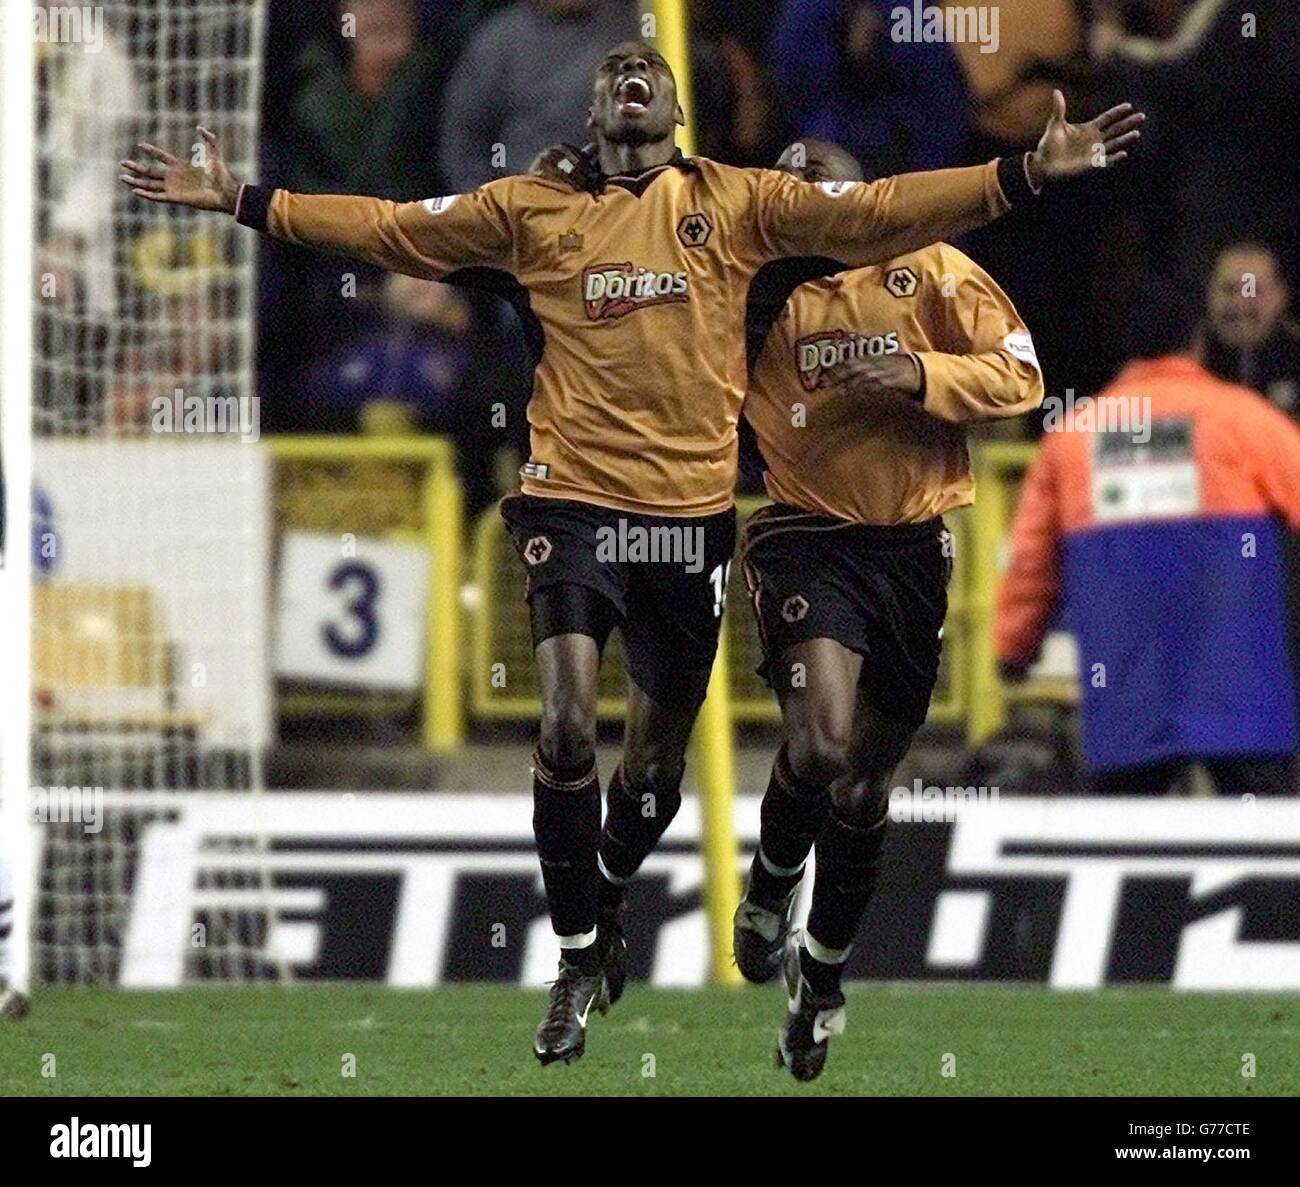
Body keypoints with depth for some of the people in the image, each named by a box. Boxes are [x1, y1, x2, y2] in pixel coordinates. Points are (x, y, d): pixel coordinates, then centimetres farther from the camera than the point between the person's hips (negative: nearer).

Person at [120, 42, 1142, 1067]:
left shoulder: (735, 204, 6)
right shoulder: (531, 209, 6)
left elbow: (874, 212, 1)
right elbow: (388, 228, 10)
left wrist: (1028, 174, -7)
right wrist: (242, 202, 7)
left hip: (693, 510, 1)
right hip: (574, 501, -1)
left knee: (659, 757, 9)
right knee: (568, 728, -15)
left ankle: (607, 904, 38)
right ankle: (579, 961, 1)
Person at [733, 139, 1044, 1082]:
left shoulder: (933, 273, 0)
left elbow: (1022, 377, -3)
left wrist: (920, 376, -18)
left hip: (913, 550, 1)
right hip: (809, 538, -1)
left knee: (864, 785, 11)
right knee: (821, 745, -25)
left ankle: (823, 976, 31)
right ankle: (771, 891, 6)